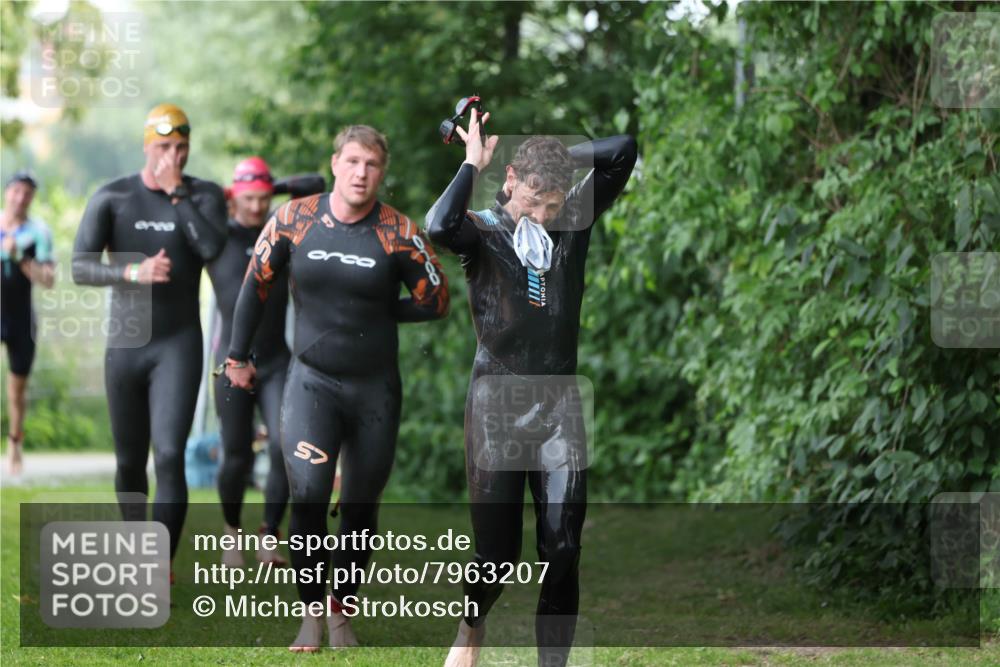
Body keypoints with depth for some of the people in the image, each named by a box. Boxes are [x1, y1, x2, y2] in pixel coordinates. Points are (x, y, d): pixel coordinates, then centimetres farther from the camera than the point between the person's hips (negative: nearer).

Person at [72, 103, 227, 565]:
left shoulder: (204, 195, 1)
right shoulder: (112, 197, -1)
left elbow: (212, 247, -18)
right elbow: (80, 267, -8)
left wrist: (177, 193, -16)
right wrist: (133, 272, -23)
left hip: (179, 344, -1)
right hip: (124, 345, 1)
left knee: (170, 456, -16)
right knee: (130, 461, 11)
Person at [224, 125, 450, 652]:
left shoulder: (399, 234, -9)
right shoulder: (294, 220, -6)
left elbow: (435, 302, 2)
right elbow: (256, 284, 8)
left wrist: (377, 312, 0)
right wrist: (237, 356, 13)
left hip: (375, 387, 1)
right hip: (312, 380, -1)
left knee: (360, 508, 8)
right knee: (308, 493, -18)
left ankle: (340, 611, 25)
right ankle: (310, 613, -5)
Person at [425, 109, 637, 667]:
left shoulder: (573, 224, 5)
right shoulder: (484, 232, -4)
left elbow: (623, 151, 0)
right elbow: (440, 226, -28)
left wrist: (556, 155, -1)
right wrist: (473, 163, -16)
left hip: (559, 405, 3)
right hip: (497, 403, -3)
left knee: (562, 548, -3)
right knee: (498, 551, 2)